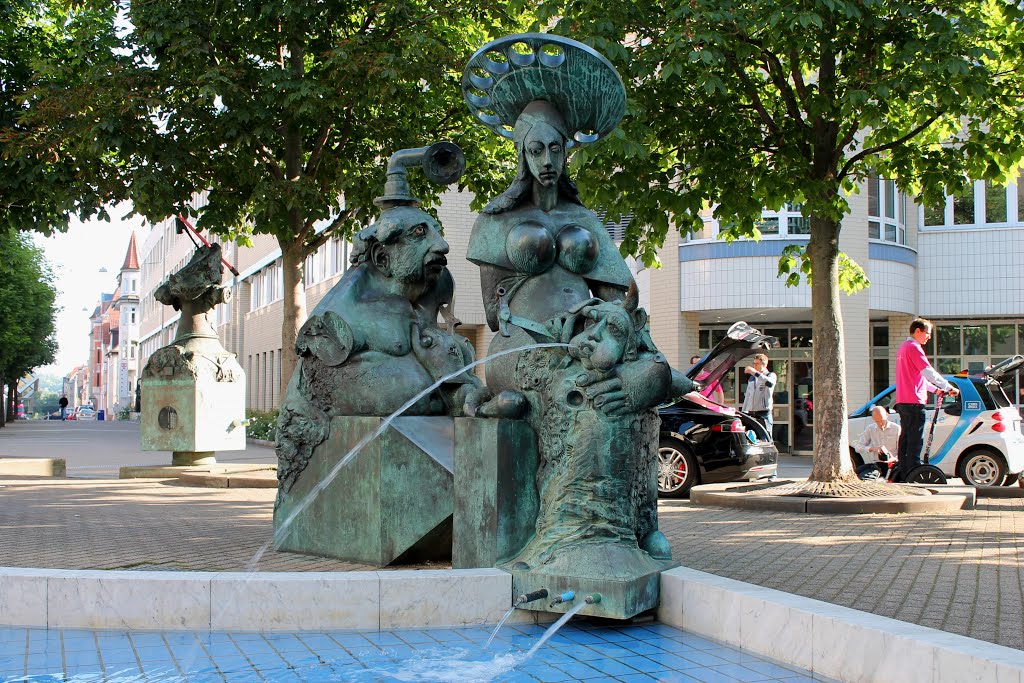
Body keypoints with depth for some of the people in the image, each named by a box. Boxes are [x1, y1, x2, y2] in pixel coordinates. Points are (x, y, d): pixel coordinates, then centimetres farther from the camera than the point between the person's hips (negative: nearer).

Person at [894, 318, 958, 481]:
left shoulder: (904, 347, 22)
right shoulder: (914, 347, -10)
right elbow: (928, 372, -16)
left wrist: (935, 389, 24)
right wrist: (949, 387, -11)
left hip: (903, 401, 10)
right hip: (914, 401, -10)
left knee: (905, 439, 11)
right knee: (915, 441, -9)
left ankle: (904, 476, 13)